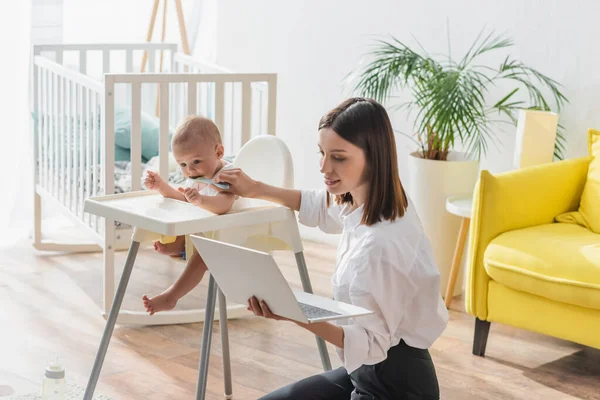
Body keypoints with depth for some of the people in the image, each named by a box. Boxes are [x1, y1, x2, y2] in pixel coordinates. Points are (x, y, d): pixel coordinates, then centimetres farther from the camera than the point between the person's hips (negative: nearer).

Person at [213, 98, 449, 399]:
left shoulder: (379, 244, -32)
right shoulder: (370, 201, -2)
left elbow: (371, 343, -27)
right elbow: (320, 207, 21)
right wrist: (255, 189, 21)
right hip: (369, 371, 9)